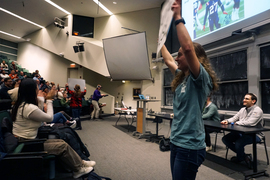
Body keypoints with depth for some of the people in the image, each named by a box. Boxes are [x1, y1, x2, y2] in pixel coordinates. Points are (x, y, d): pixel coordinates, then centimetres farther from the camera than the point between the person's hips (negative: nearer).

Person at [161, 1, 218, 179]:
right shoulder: (182, 77, 8)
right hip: (176, 142, 9)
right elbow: (168, 60, 24)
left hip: (190, 146, -9)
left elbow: (188, 47, -31)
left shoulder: (201, 78, -15)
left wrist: (178, 17, -23)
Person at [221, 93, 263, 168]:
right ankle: (244, 156, 7)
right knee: (225, 139, -3)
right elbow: (234, 118, 15)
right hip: (241, 133, 9)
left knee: (238, 143, -32)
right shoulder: (243, 109, 13)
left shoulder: (257, 110, -13)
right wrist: (227, 121, -7)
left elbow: (250, 123, -28)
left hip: (255, 134, -8)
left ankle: (239, 158, 4)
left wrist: (237, 123, -14)